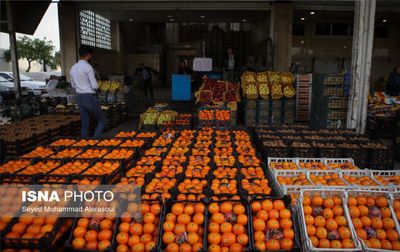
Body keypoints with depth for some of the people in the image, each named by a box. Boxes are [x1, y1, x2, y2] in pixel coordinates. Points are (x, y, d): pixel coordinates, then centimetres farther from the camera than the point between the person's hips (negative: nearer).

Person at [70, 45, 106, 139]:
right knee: (102, 120, 5)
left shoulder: (73, 68, 10)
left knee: (84, 124, 12)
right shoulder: (88, 67, -13)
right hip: (89, 97, -7)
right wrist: (95, 87, 5)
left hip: (79, 97, 7)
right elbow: (95, 86, -15)